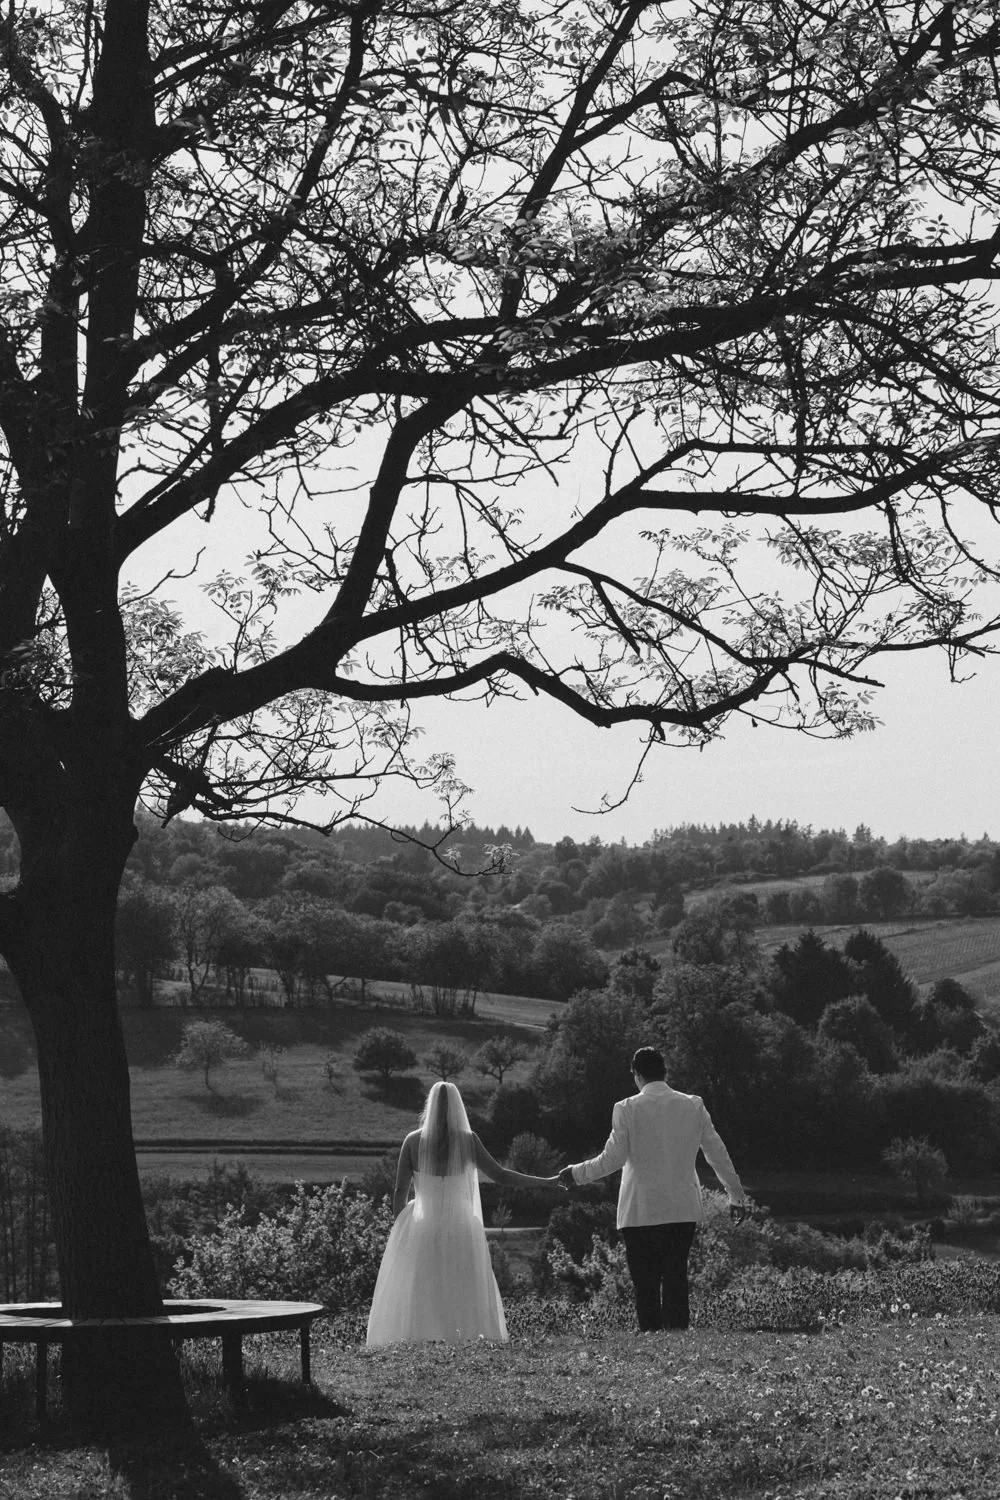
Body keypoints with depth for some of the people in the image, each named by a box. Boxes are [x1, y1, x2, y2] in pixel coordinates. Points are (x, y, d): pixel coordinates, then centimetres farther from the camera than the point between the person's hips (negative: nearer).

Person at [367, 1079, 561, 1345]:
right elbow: (499, 1175, -7)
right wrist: (547, 1183, 2)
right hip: (460, 1230, 0)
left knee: (410, 1301, 6)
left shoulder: (413, 1141, -5)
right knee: (464, 1301, 8)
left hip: (421, 1229, 0)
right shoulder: (467, 1139, -7)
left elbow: (400, 1190, -3)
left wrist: (398, 1231, 10)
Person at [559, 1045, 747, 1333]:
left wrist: (576, 1173, 8)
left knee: (646, 1286, 0)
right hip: (683, 1210, 3)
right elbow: (718, 1153, 9)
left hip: (640, 1212, -3)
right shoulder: (693, 1106, 5)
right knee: (676, 1280, 7)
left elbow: (612, 1159, -7)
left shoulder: (627, 1109, -6)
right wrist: (736, 1195, 18)